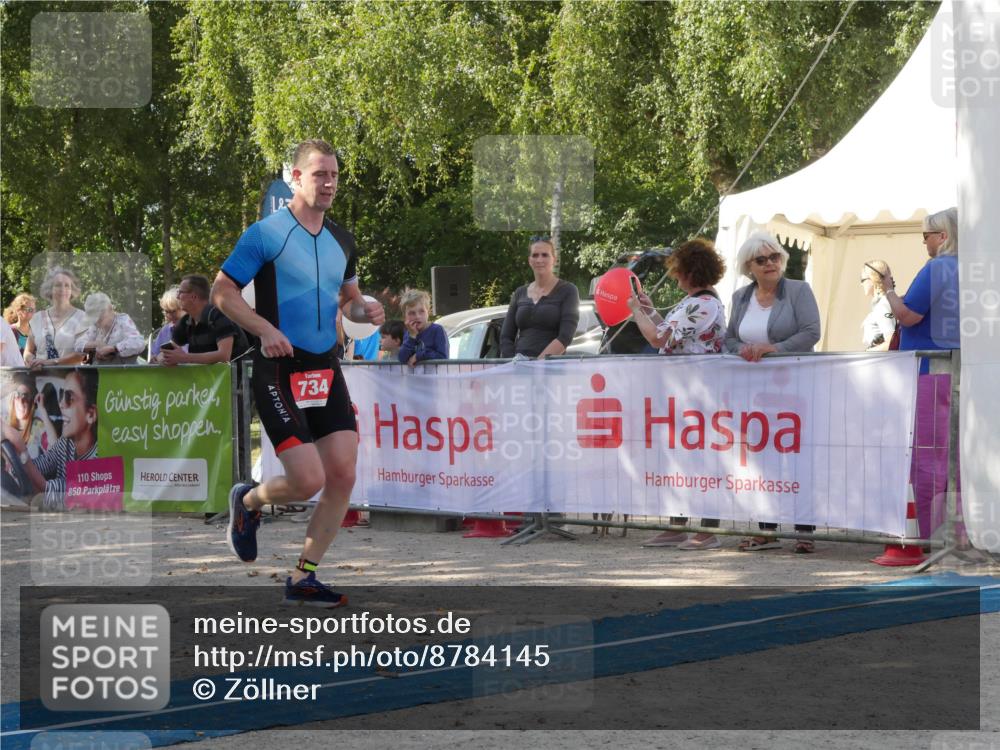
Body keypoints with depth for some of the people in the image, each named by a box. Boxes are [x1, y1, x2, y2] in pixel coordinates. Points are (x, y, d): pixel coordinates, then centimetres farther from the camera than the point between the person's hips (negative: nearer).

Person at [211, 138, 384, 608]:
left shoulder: (341, 240, 12)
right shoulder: (265, 234, -8)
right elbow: (222, 292, -6)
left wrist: (365, 311, 2)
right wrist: (265, 329, -20)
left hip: (327, 370, 6)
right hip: (279, 373, -6)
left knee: (343, 475, -4)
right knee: (308, 481, -13)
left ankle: (302, 579, 9)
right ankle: (248, 502, 21)